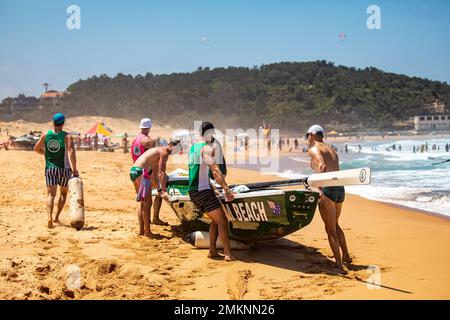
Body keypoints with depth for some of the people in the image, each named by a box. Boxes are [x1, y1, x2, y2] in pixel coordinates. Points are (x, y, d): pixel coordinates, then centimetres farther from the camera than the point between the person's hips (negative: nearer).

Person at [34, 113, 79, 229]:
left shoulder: (45, 135, 3)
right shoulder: (67, 136, -7)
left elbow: (36, 149, 12)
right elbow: (71, 151, -20)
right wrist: (74, 168, -23)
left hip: (50, 169, 1)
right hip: (64, 169, -1)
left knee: (51, 194, -5)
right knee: (63, 193, 18)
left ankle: (50, 218, -26)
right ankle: (57, 217, 19)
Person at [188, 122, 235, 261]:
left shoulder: (192, 148, 17)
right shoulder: (207, 148, -10)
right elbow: (215, 170, -22)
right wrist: (226, 189, -27)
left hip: (192, 191, 9)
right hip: (203, 191, -9)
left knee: (215, 220, 15)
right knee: (222, 221, -10)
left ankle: (212, 252, 12)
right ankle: (228, 254, -15)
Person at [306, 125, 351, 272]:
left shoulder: (313, 149, -2)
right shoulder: (332, 150, 22)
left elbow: (323, 167, -20)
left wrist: (320, 189, -21)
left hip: (327, 190, -8)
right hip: (340, 189, 8)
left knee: (330, 230, 2)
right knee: (335, 225, 26)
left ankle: (339, 265, 3)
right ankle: (346, 256, 31)